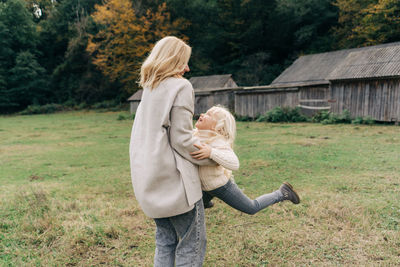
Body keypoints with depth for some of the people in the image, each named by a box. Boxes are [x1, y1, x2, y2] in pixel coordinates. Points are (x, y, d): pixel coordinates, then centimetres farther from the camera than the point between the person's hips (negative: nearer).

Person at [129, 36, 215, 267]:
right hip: (174, 178, -8)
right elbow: (182, 140, -15)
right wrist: (214, 156, -3)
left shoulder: (149, 89, 14)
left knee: (165, 241, 18)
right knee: (192, 243, 4)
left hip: (151, 177, 8)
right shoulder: (181, 86, -10)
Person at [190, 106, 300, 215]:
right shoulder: (196, 133, -11)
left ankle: (282, 193, 28)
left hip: (221, 186, -7)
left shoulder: (217, 142, -32)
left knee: (252, 208, 12)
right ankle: (206, 200, 61)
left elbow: (234, 163, -48)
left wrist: (211, 152, -60)